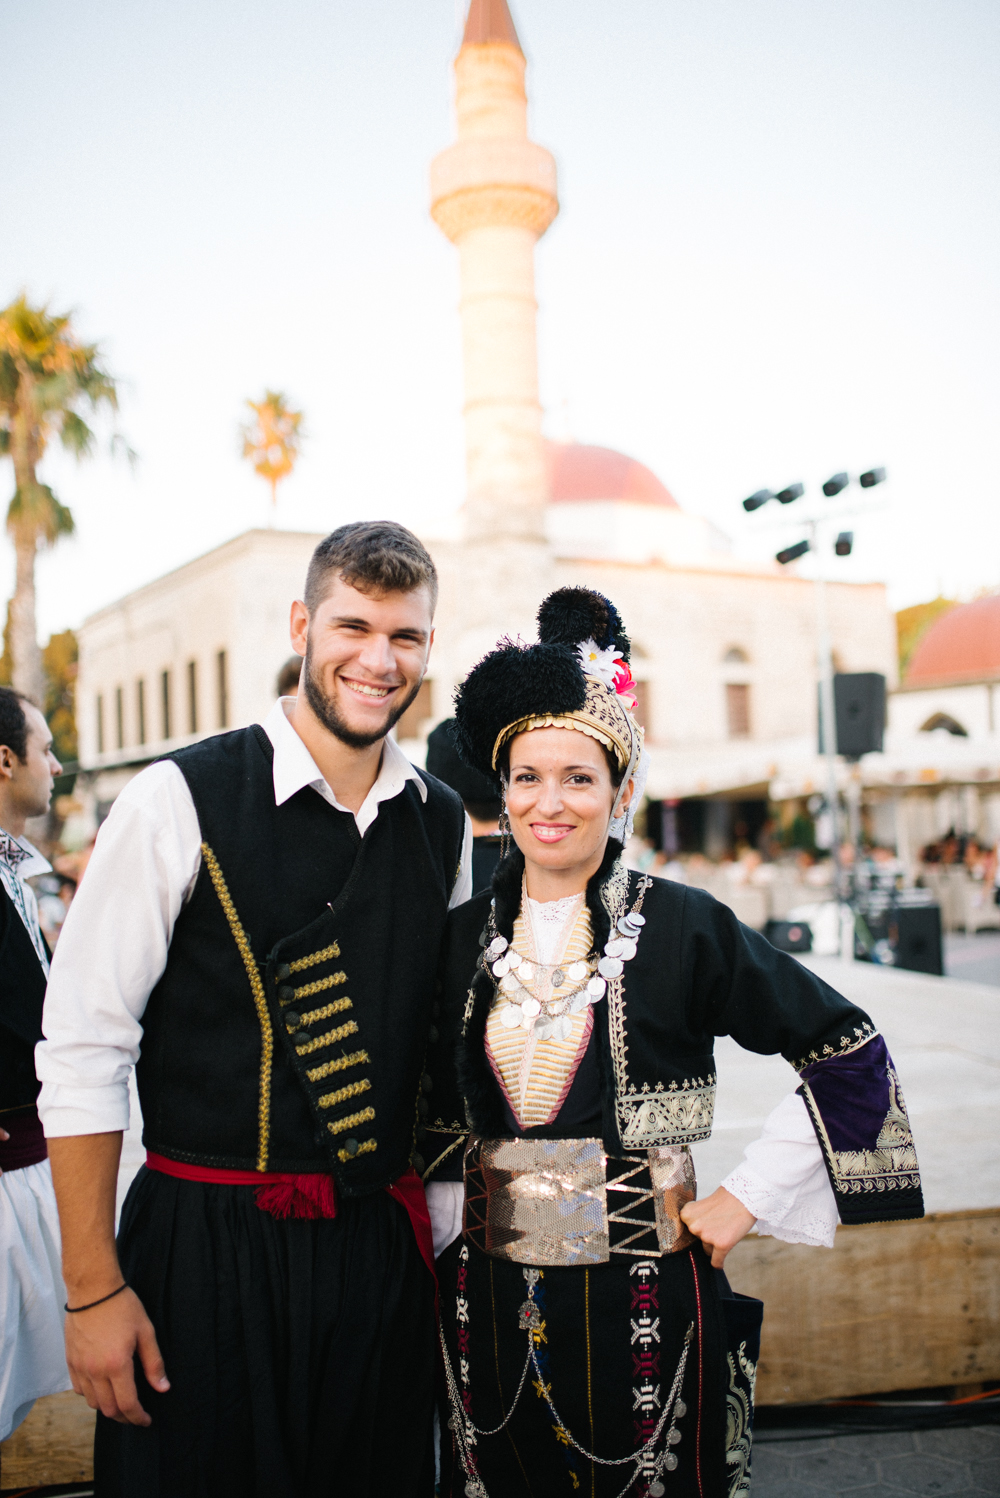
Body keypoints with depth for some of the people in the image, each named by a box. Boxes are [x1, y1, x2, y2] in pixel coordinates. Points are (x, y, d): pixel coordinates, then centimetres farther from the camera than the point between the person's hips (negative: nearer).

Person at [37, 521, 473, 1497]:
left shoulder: (443, 823, 3)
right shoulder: (180, 800, -11)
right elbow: (81, 1052, -11)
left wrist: (443, 1238, 13)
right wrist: (94, 1290, -10)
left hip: (383, 1248, 5)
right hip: (211, 1243, -4)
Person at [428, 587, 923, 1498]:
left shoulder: (682, 928, -10)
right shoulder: (466, 936, 2)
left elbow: (850, 1053, -6)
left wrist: (747, 1198, -7)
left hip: (641, 1302, -3)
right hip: (491, 1305, 3)